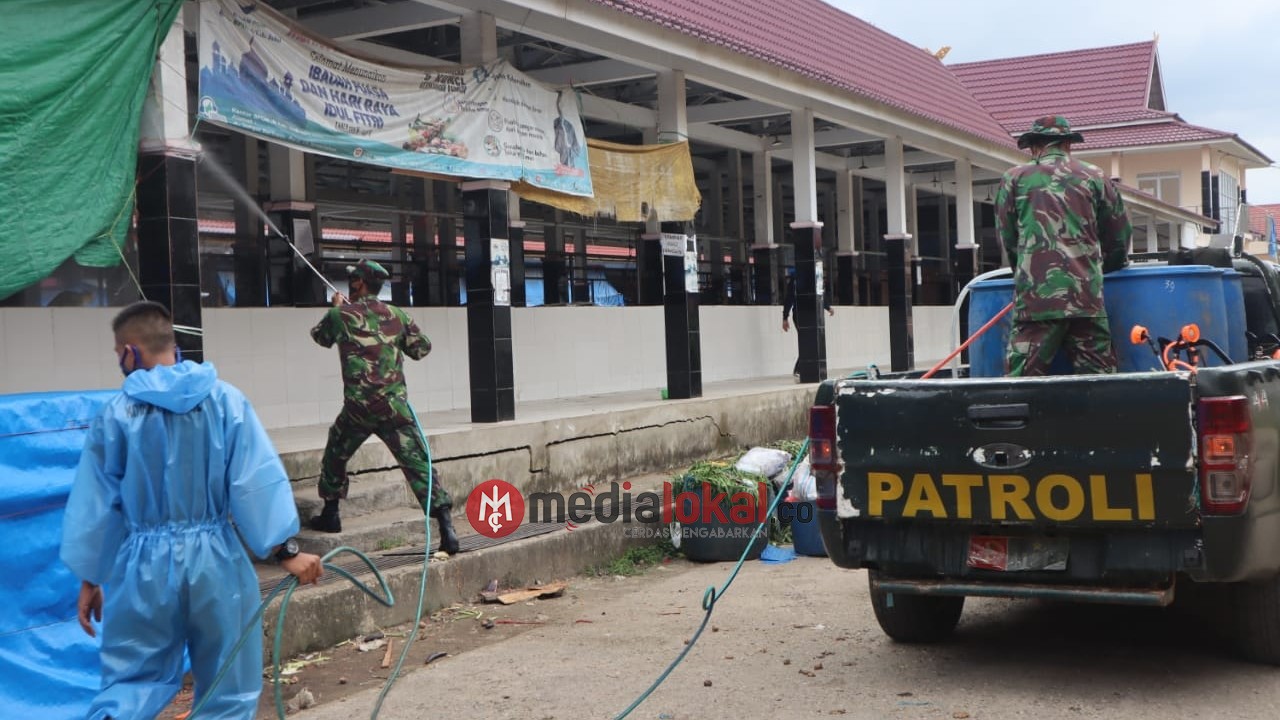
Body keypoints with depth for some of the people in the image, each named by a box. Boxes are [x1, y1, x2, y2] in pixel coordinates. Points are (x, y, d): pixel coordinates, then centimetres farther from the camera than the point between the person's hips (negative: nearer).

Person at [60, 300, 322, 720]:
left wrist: (90, 578, 11)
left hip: (146, 564, 0)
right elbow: (258, 482, -9)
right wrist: (285, 549, -5)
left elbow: (94, 503, 1)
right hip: (215, 559, 0)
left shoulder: (117, 412, -4)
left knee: (131, 680, 13)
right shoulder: (226, 400, -5)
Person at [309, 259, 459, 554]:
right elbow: (422, 348, 15)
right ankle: (447, 530, -13)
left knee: (335, 456, 26)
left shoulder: (340, 315, 3)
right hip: (394, 406, 1)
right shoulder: (396, 315, 7)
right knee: (417, 464, -4)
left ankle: (330, 514, 33)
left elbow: (319, 336, 24)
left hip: (358, 408, -1)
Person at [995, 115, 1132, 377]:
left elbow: (1006, 237, 13)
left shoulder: (1014, 179, 9)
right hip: (1086, 296, 2)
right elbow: (1120, 234, 17)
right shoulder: (1093, 177, 13)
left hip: (1035, 295, -1)